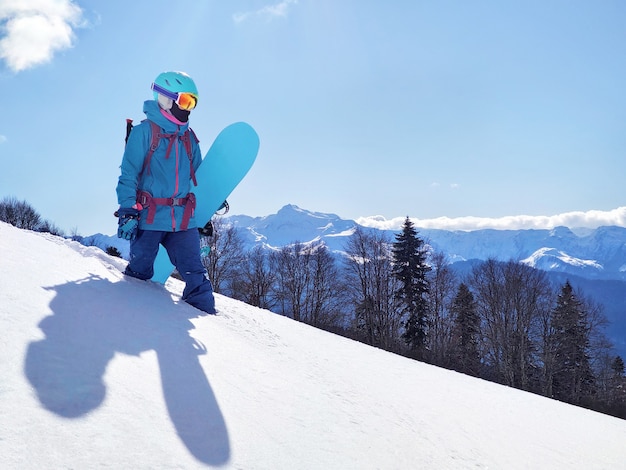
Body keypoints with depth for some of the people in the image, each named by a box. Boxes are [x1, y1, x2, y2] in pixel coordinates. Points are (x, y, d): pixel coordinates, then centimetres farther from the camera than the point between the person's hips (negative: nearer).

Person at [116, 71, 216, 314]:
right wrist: (127, 212, -16)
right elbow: (128, 175, -8)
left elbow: (199, 178, 22)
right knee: (139, 274, 9)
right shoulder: (144, 132, -4)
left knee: (196, 277, -2)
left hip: (183, 221, 4)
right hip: (149, 219, -4)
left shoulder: (189, 138, 14)